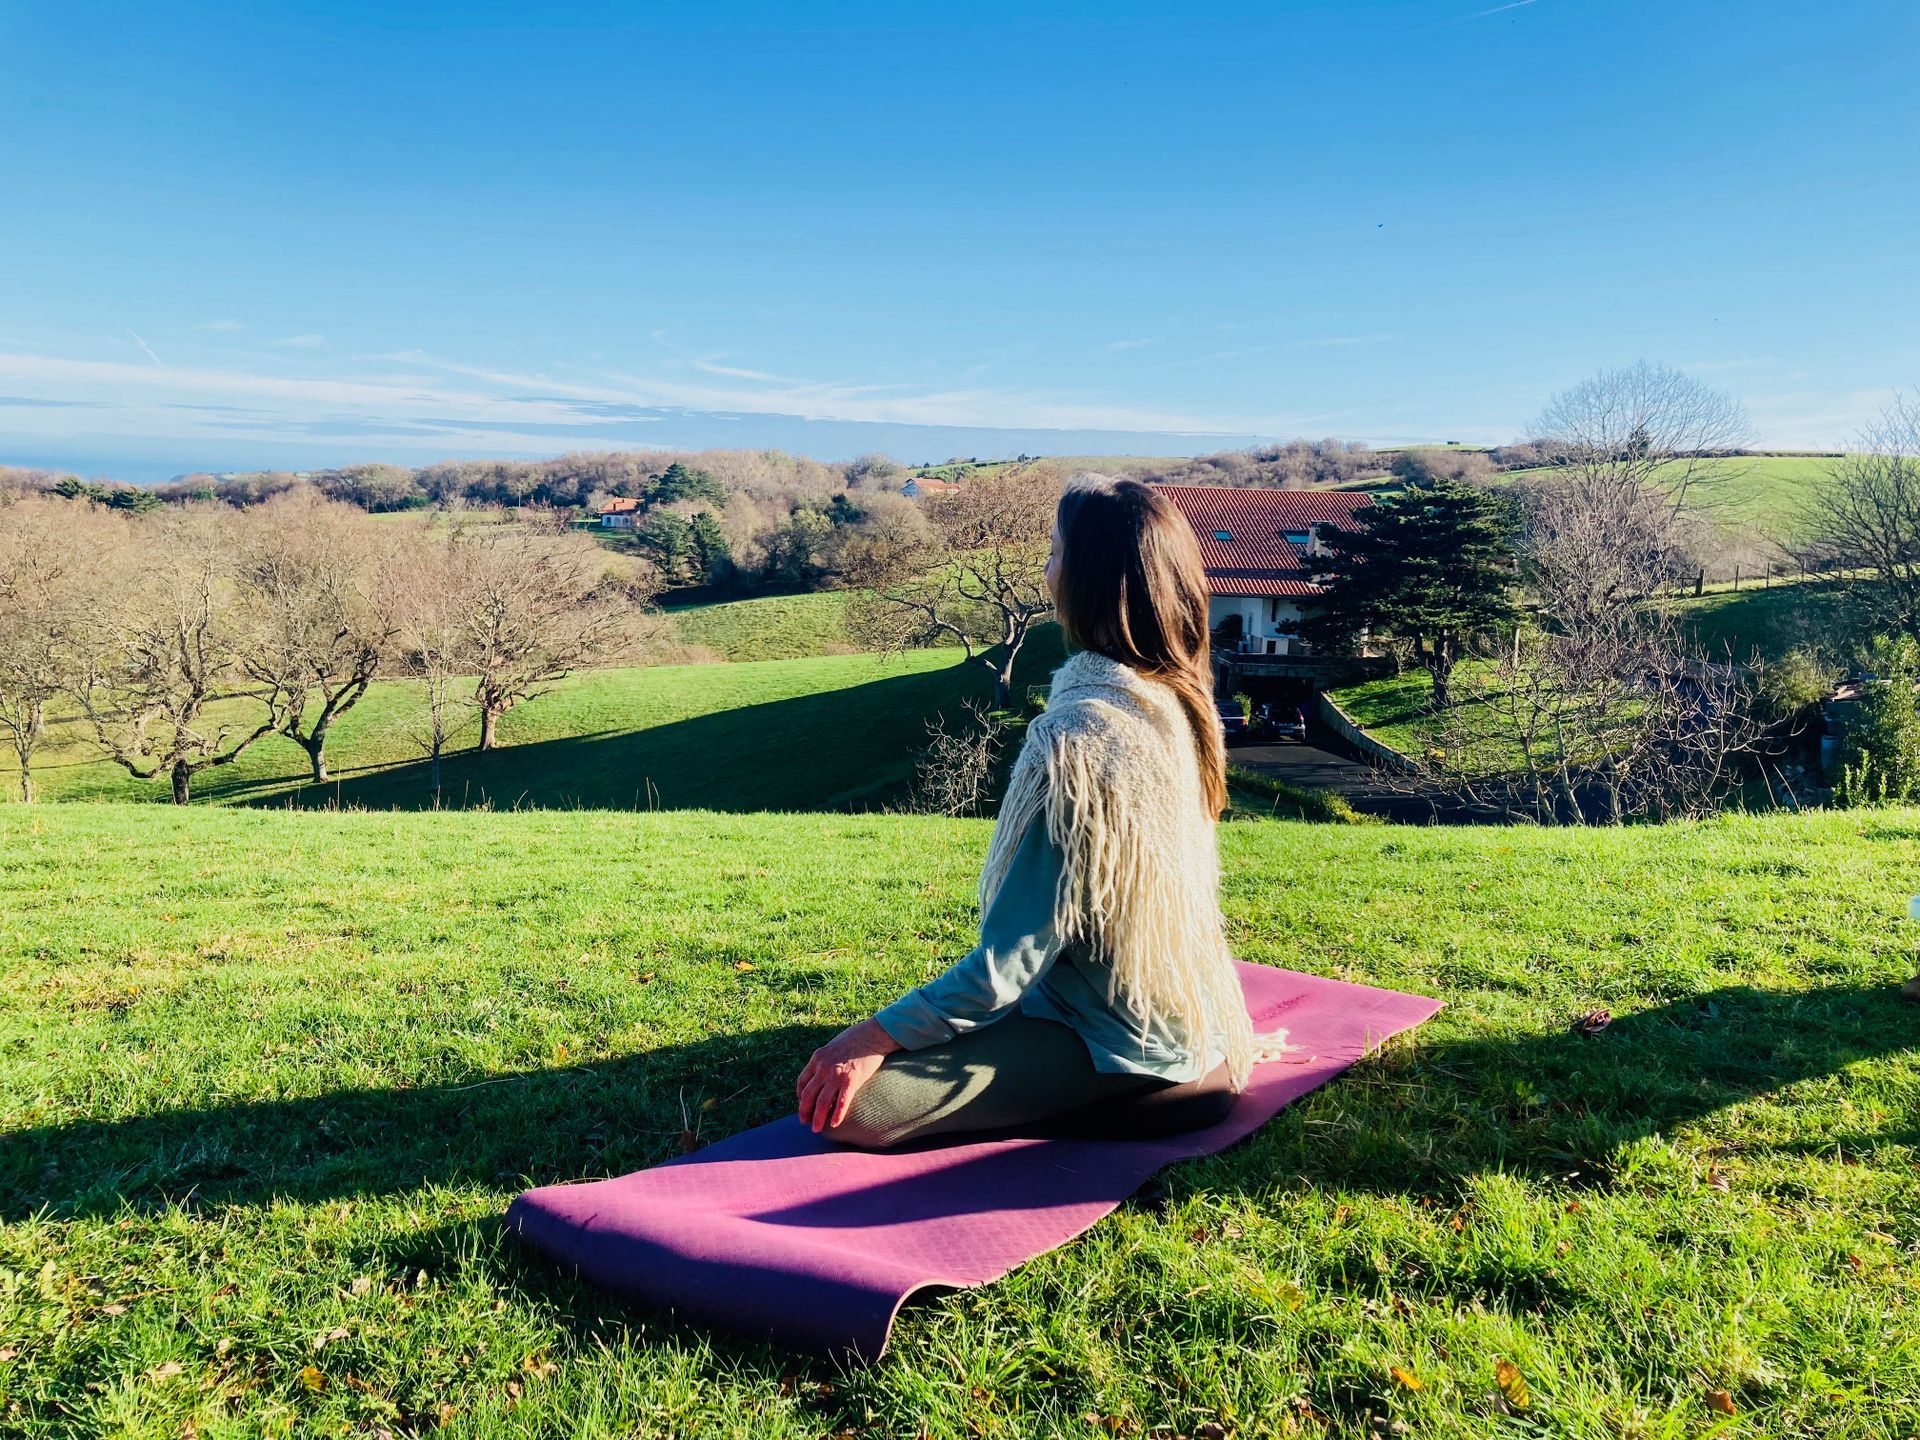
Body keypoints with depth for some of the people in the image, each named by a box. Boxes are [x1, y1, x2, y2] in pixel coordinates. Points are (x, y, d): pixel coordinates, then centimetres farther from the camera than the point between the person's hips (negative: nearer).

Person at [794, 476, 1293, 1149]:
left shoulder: (1081, 735, -28)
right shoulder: (1176, 698, -1)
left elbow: (1009, 963, -26)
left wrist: (879, 1034, -15)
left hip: (1121, 1042, -9)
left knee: (844, 1104, -17)